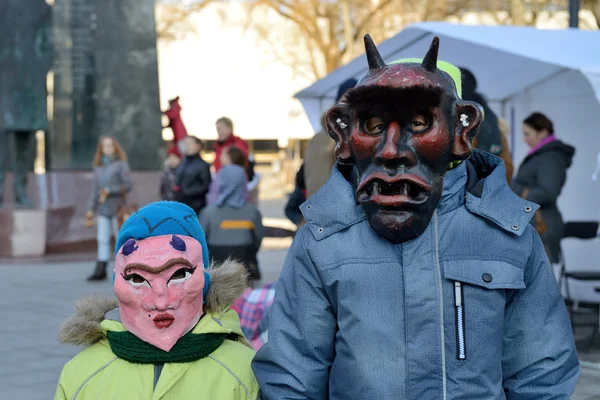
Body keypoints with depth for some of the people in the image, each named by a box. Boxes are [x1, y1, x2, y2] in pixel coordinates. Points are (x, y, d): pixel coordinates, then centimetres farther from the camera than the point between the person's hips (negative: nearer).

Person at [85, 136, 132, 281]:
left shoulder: (121, 164, -1)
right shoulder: (98, 168, 13)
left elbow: (128, 185, -8)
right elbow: (95, 190, 14)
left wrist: (110, 191, -15)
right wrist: (90, 210, 9)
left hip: (117, 209, -5)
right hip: (103, 210, 5)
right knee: (102, 240, 1)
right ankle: (100, 271, 0)